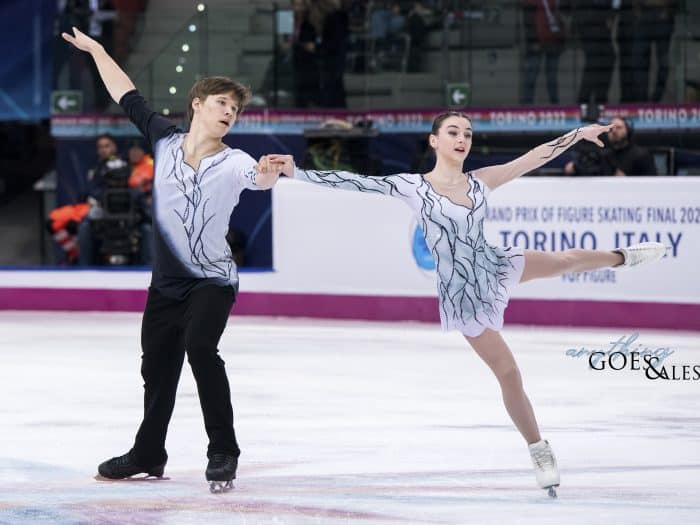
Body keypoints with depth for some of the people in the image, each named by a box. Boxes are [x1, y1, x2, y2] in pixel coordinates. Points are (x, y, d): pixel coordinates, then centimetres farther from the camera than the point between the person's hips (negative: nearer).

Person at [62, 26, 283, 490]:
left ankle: (223, 452, -19)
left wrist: (270, 174, -58)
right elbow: (128, 96, 9)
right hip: (166, 283, 5)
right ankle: (148, 455, 36)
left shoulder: (234, 163, -13)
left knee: (200, 347, -27)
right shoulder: (166, 141, -1)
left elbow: (260, 177, -34)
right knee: (157, 368, 16)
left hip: (212, 281, -5)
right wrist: (95, 50, 16)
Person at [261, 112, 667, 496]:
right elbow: (355, 182, -19)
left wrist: (580, 134, 7)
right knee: (509, 373, 1)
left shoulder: (480, 181, -1)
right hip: (463, 293, -5)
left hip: (495, 268, 5)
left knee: (566, 260, 25)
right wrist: (297, 172, -26)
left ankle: (622, 257, 60)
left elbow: (534, 157, 5)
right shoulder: (413, 187, -14)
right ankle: (540, 452, 19)